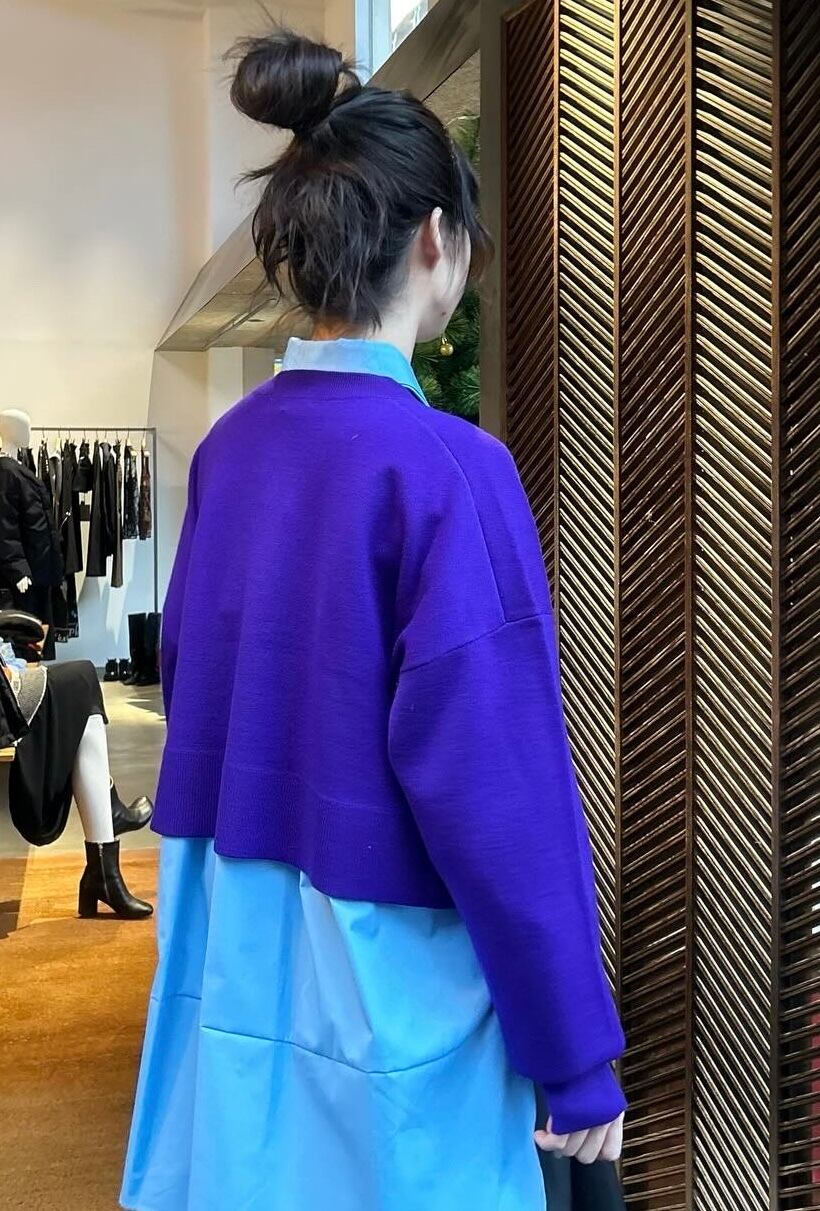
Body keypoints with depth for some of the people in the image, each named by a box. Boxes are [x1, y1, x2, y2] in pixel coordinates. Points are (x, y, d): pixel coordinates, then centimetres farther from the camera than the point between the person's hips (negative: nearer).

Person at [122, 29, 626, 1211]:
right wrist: (577, 1058, -9)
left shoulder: (229, 450, -1)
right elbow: (501, 793, -21)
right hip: (378, 995, -6)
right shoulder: (447, 470, -21)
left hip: (226, 970, 6)